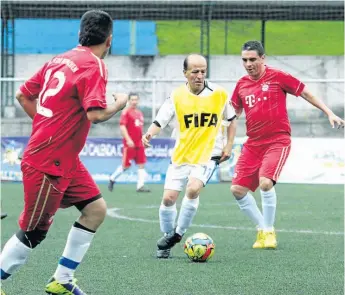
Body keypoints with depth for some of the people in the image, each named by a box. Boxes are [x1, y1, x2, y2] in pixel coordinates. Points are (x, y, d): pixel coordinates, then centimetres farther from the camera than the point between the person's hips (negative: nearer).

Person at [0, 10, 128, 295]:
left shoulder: (60, 60, 9)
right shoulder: (94, 66, -16)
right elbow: (95, 114, -26)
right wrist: (119, 104, -7)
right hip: (48, 164, -9)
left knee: (96, 209, 9)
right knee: (34, 233, -1)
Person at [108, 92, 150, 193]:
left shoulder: (140, 113, 15)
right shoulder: (126, 112, -8)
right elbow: (122, 127, -15)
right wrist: (128, 139, -23)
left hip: (139, 144, 7)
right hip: (130, 143, -7)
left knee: (141, 164, -1)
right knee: (126, 165, -2)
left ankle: (140, 186, -2)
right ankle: (112, 179, 18)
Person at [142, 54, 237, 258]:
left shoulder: (219, 94, -4)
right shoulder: (177, 96, -4)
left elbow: (231, 119, 12)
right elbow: (159, 122, -7)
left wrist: (229, 145, 3)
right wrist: (150, 134, -28)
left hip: (208, 155, -2)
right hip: (181, 155, 2)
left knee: (193, 189, -25)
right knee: (168, 198, -5)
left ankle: (178, 234, -8)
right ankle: (167, 236, 20)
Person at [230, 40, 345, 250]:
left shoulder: (277, 77, -6)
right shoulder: (241, 85, 7)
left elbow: (306, 93, 1)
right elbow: (234, 113, 21)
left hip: (277, 140, -6)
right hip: (253, 144, 6)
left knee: (265, 182, -26)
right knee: (238, 189, -3)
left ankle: (269, 231, -7)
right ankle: (262, 228, 14)